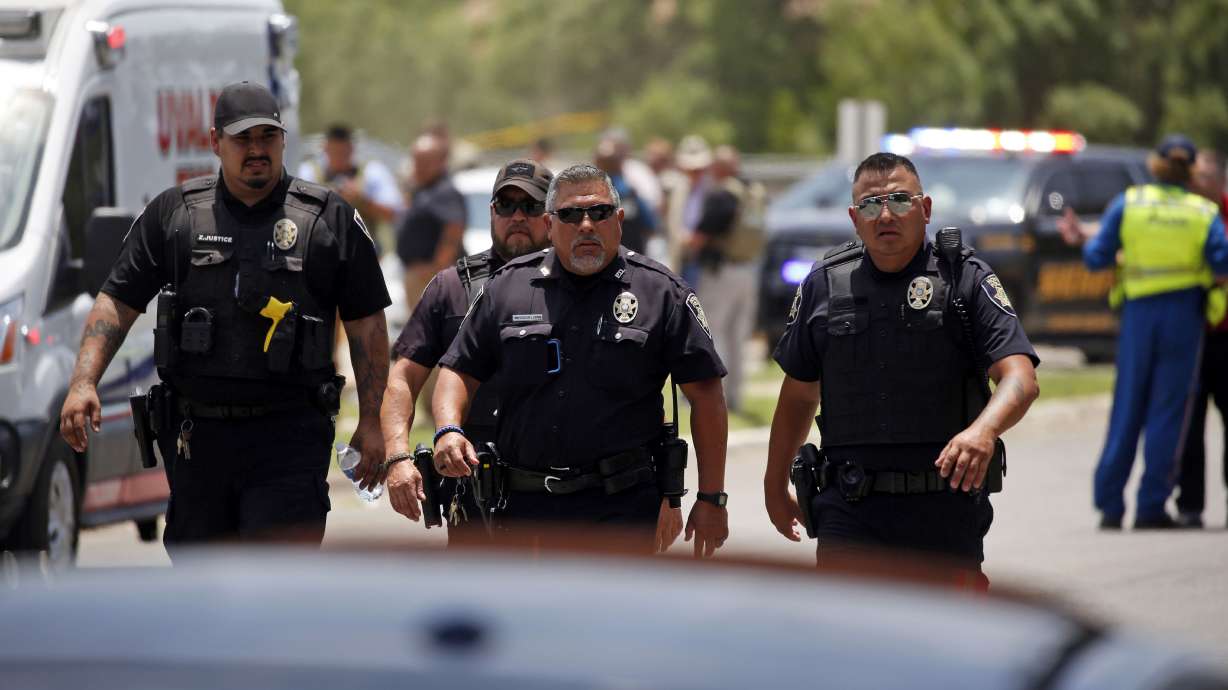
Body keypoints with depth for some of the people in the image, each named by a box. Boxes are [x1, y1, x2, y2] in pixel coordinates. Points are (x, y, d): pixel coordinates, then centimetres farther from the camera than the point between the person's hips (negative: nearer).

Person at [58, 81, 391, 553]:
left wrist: (370, 422, 2)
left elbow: (367, 324, 6)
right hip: (196, 434, 3)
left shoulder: (331, 219, 4)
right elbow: (117, 302, 7)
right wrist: (84, 382, -7)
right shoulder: (171, 213, 8)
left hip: (289, 435, -3)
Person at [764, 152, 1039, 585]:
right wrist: (775, 484, 21)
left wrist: (983, 431, -33)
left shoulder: (965, 280, -2)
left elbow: (1021, 379, -13)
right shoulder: (825, 285, 6)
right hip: (851, 508, 1)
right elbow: (799, 392, 18)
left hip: (946, 505, -1)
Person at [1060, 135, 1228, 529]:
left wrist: (1084, 242, 19)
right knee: (1168, 410, 2)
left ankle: (1110, 505, 6)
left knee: (1127, 408, 8)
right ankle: (1151, 507, 0)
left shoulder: (1127, 204, -1)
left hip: (1139, 313, 1)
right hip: (1185, 314, -1)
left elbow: (1098, 259, -1)